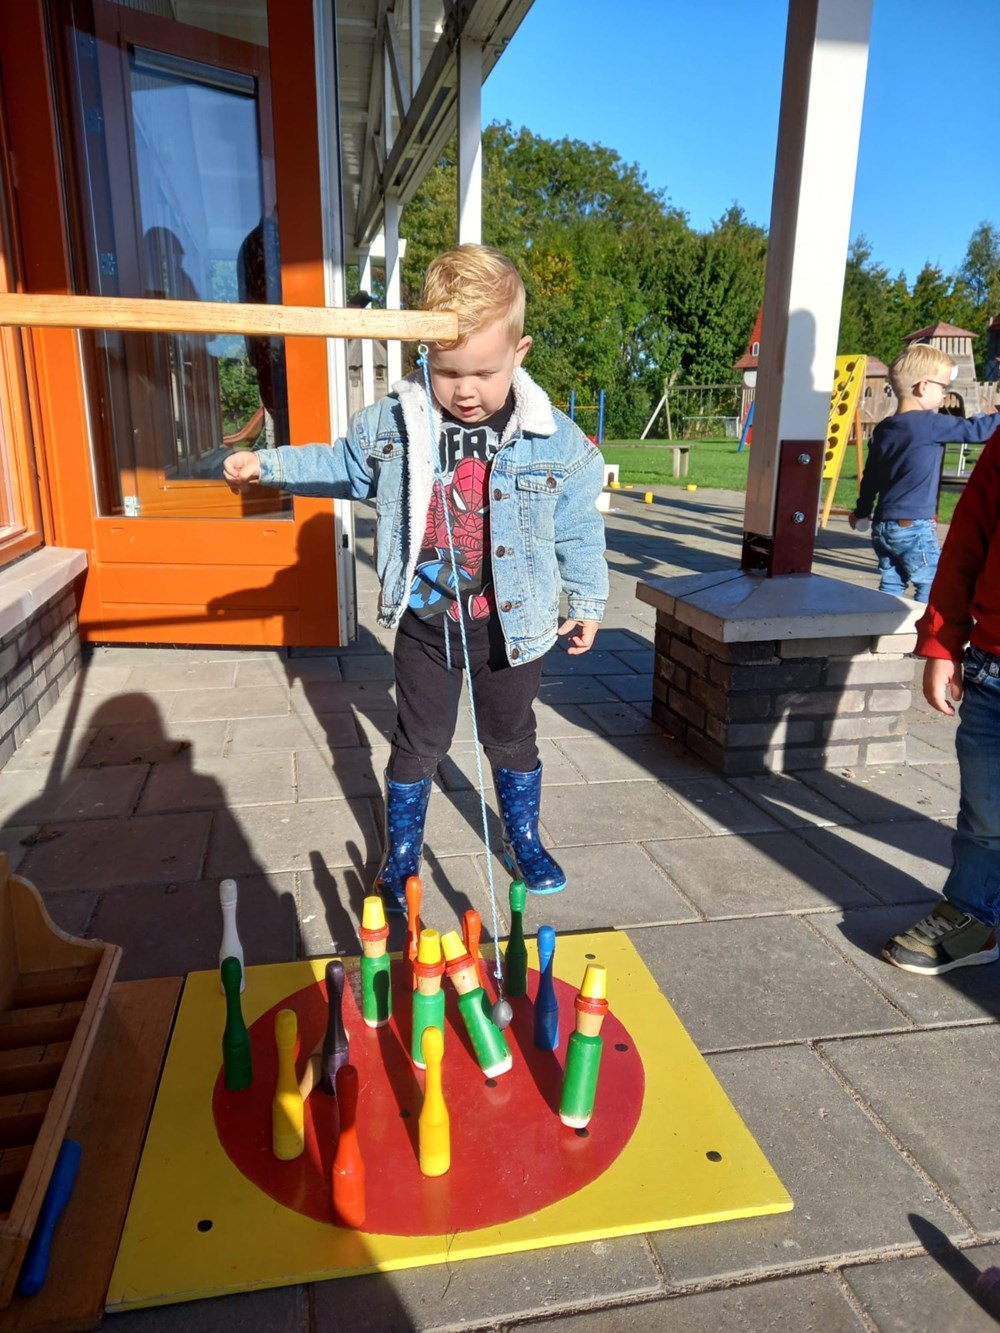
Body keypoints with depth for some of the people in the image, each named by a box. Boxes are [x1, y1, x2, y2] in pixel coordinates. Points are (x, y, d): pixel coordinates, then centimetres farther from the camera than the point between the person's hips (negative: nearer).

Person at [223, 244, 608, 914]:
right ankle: (401, 852, 33)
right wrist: (267, 465, 6)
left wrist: (587, 601, 5)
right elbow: (344, 467, 11)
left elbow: (578, 529, -1)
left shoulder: (556, 440, -12)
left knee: (512, 738, 18)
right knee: (418, 742, 14)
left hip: (511, 625, 0)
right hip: (422, 622, 1)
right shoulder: (391, 422, -8)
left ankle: (524, 839, 42)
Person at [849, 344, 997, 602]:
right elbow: (974, 430, -12)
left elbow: (870, 477, 18)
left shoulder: (883, 429, 10)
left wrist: (861, 511, 31)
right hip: (914, 527, -7)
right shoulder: (930, 424, -12)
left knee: (891, 586, 12)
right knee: (932, 587, 3)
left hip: (882, 526, 7)